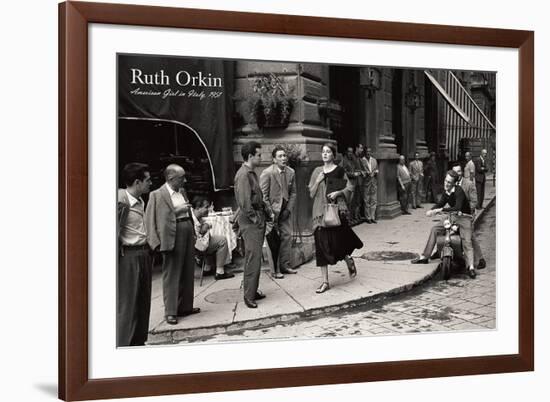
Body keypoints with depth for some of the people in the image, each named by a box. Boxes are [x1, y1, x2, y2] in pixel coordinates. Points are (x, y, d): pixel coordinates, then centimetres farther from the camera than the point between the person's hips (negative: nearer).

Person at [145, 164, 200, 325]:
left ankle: (185, 306, 25)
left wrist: (194, 232, 16)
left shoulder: (182, 192, 14)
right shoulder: (158, 195, -9)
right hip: (172, 236, -8)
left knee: (188, 273, 13)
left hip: (188, 231, 8)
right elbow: (153, 219, -11)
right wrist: (176, 211, -18)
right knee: (172, 274, -3)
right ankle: (170, 312, 2)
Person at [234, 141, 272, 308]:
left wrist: (267, 212, 13)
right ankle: (249, 296, -5)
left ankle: (253, 291, 20)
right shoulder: (243, 174, -16)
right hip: (250, 221, -10)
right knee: (253, 258, -9)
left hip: (257, 220, 10)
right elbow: (244, 202, -20)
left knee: (255, 257, 13)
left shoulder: (251, 173, 16)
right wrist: (255, 219, -17)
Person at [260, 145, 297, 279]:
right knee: (274, 240, -5)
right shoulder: (267, 173, -13)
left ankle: (284, 265, 19)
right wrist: (270, 212, -13)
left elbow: (293, 193, 9)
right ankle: (274, 269, 2)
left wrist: (289, 209, -2)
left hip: (285, 210, 6)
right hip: (272, 210, -5)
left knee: (287, 236, 7)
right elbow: (263, 195, -11)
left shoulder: (290, 172, 3)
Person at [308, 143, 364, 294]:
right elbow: (311, 193, 9)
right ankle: (325, 282, 4)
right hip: (320, 211, 3)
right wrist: (317, 181, -7)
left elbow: (349, 187, 1)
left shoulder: (339, 170, 1)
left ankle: (348, 260, 32)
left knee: (337, 241, -4)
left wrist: (338, 192, -14)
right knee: (322, 245, 0)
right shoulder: (317, 171, 10)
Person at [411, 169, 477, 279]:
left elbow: (457, 207, -34)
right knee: (434, 230, 2)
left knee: (466, 241, -23)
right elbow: (440, 203, 15)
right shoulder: (446, 192, 2)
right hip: (452, 217, 8)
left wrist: (440, 210, -35)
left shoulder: (458, 191, -22)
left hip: (464, 218, -8)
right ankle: (424, 257, 7)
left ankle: (471, 267, -31)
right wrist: (431, 210, -6)